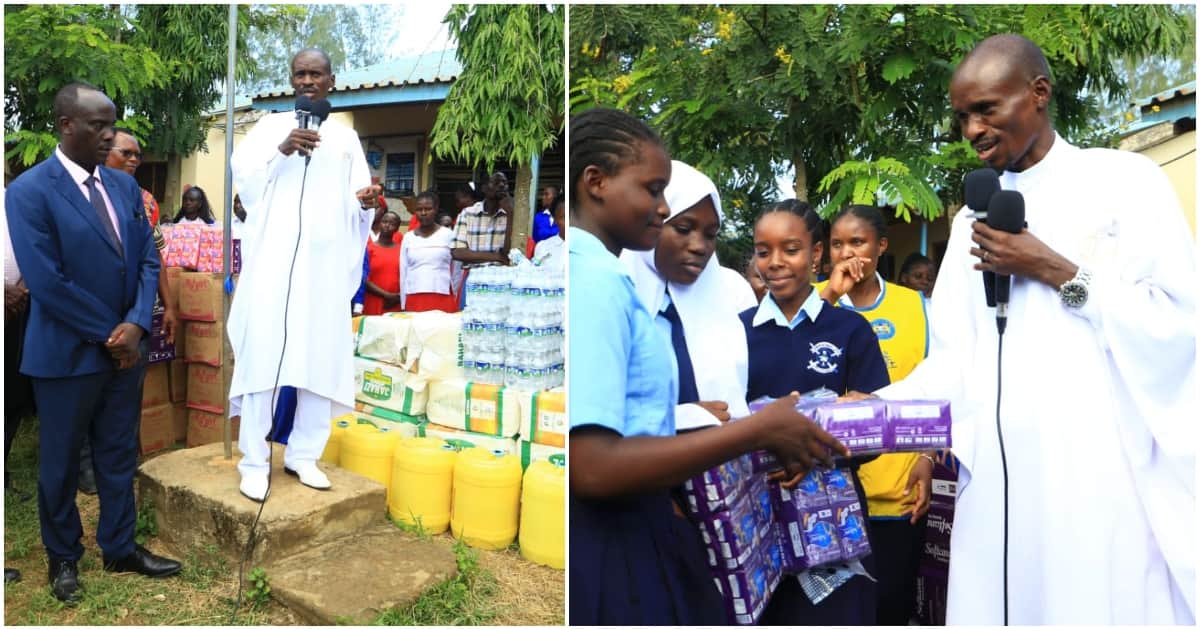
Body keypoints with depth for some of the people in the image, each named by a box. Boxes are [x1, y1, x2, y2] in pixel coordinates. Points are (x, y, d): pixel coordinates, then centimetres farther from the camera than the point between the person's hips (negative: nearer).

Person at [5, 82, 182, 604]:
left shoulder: (125, 184, 5)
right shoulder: (29, 191, -13)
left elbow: (148, 258, 3)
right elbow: (46, 283, -19)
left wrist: (135, 324, -10)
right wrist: (109, 334, -13)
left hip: (125, 346, 5)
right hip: (67, 352, -5)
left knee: (120, 454, 15)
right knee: (60, 462, 13)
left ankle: (119, 547, 31)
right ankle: (63, 557, 33)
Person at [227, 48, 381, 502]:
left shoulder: (346, 136, 16)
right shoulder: (271, 125, 12)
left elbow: (355, 205, 11)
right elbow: (241, 171, -4)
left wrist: (367, 202, -12)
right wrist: (282, 150, -20)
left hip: (325, 263, 2)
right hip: (274, 258, -2)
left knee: (320, 358, 2)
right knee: (263, 353, -6)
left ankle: (304, 455, 12)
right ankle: (254, 460, 2)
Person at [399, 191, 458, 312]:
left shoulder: (448, 234, 5)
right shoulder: (408, 237, 11)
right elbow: (403, 273, 12)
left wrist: (457, 302, 5)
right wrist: (403, 305, 9)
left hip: (443, 298, -2)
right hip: (414, 299, 2)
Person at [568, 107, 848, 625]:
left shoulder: (593, 273, 10)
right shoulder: (596, 279, -19)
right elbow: (592, 467, -26)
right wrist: (758, 431, -19)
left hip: (625, 533, 9)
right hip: (610, 547, -9)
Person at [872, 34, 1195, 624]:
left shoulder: (1127, 181, 2)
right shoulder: (971, 220, 13)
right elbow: (952, 361, 8)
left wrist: (1054, 271, -10)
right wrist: (875, 408, -7)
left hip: (1109, 471, -3)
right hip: (998, 477, 4)